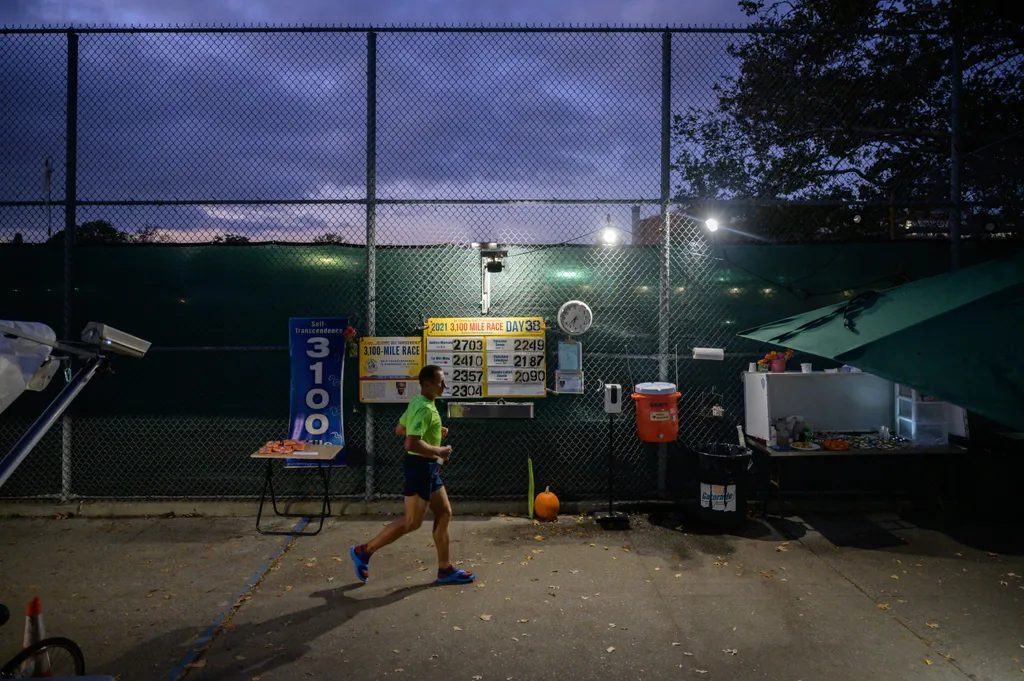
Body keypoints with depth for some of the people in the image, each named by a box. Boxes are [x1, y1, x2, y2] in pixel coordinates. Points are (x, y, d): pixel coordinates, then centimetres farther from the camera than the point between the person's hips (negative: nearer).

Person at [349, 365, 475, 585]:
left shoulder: (419, 402, 10)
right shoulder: (424, 408, -23)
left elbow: (399, 429, 20)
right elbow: (412, 444, -33)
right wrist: (439, 451, -20)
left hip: (428, 467, 10)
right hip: (420, 467, -10)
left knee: (444, 513, 11)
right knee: (412, 522, 0)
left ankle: (445, 569, 19)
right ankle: (363, 551, 12)